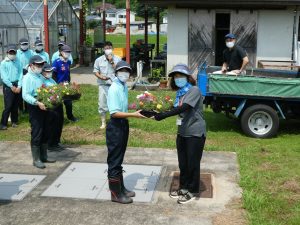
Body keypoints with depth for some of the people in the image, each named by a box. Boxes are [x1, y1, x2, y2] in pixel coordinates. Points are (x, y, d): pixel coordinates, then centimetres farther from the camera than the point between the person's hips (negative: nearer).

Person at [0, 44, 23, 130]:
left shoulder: (18, 62, 7)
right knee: (8, 106, -7)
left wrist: (19, 86, -7)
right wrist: (11, 86, -10)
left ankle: (14, 121, 22)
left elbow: (21, 74, 3)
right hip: (8, 86, -3)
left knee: (15, 105, 8)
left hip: (17, 85, 3)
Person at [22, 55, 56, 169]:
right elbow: (25, 95, -22)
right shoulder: (27, 78, -12)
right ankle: (36, 159, 7)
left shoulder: (40, 76, 13)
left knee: (45, 134, 14)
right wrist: (37, 103, -32)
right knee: (36, 134, -2)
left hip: (44, 107, 8)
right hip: (34, 108, -8)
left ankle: (44, 156, 26)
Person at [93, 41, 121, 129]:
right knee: (102, 104, 4)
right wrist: (100, 77, -13)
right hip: (103, 85, 2)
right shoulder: (99, 60, 6)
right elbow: (96, 71, 6)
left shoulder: (117, 59, 0)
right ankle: (103, 123, 17)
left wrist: (111, 61, -14)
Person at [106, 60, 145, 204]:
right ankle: (115, 194, 12)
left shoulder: (124, 87, 7)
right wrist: (133, 115, -26)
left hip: (123, 124, 9)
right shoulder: (114, 89, -18)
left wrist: (136, 110, 4)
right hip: (115, 126, -9)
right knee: (114, 161, 2)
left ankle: (121, 188, 31)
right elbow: (115, 113, -23)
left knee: (119, 159, 19)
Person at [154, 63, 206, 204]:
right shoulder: (179, 93, 10)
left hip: (195, 133, -7)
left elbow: (183, 108, -28)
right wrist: (160, 113, -6)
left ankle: (192, 191, 17)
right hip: (182, 133, 7)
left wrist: (164, 115, -33)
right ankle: (184, 187, 30)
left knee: (192, 163, 3)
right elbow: (178, 110, 6)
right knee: (182, 162, 14)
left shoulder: (194, 91, -15)